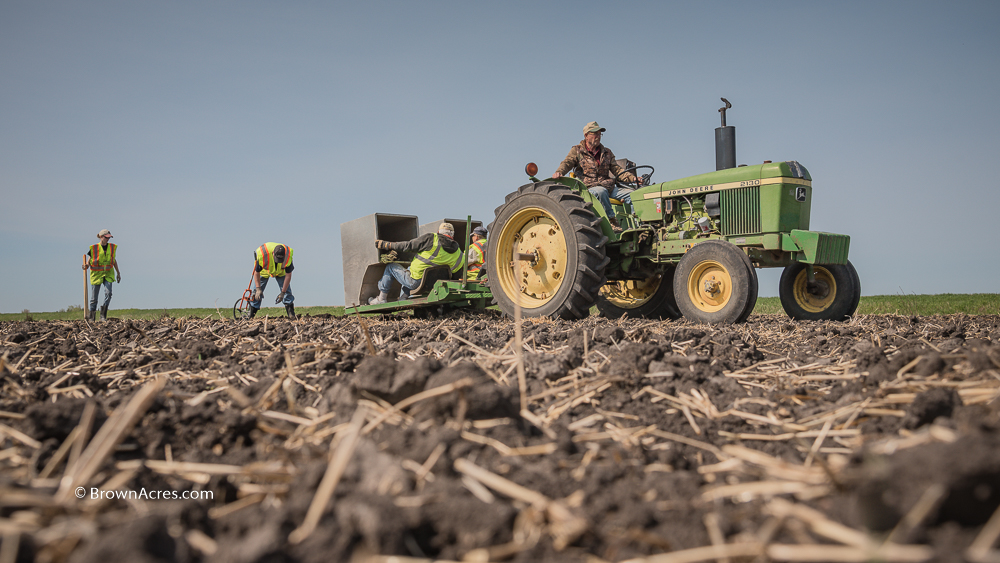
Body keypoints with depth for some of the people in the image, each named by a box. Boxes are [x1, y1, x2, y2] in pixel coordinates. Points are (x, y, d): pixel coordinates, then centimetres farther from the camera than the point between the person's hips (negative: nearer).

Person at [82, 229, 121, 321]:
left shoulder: (112, 247, 5)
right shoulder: (94, 248, -5)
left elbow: (114, 261, 17)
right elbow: (89, 261, 1)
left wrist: (118, 273, 21)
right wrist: (86, 266, -22)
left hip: (108, 274, 2)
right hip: (96, 274, -2)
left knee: (108, 293, -19)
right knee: (94, 297, 2)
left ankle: (103, 315, -11)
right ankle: (91, 317, 16)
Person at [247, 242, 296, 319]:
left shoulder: (288, 256, -36)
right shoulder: (262, 255, -40)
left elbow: (288, 275, -25)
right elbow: (256, 273, -24)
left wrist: (282, 293, -27)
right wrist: (258, 289, -32)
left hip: (281, 271, 1)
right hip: (264, 271, -1)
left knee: (286, 289, -12)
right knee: (256, 291, -4)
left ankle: (291, 313, -6)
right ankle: (251, 313, 9)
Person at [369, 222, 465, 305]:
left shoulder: (430, 239, -15)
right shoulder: (457, 252, -3)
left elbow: (408, 246, -11)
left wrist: (387, 245, 0)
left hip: (415, 282, -6)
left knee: (390, 266, 18)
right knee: (409, 268, 36)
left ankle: (382, 299, 21)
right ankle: (403, 299, 33)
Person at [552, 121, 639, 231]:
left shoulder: (607, 152, 22)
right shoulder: (577, 151, 9)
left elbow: (617, 169, 16)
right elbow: (566, 163, -6)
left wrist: (632, 178, -3)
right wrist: (559, 172, -31)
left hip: (609, 188, 5)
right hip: (588, 188, -5)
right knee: (601, 192, -41)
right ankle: (611, 221, -37)